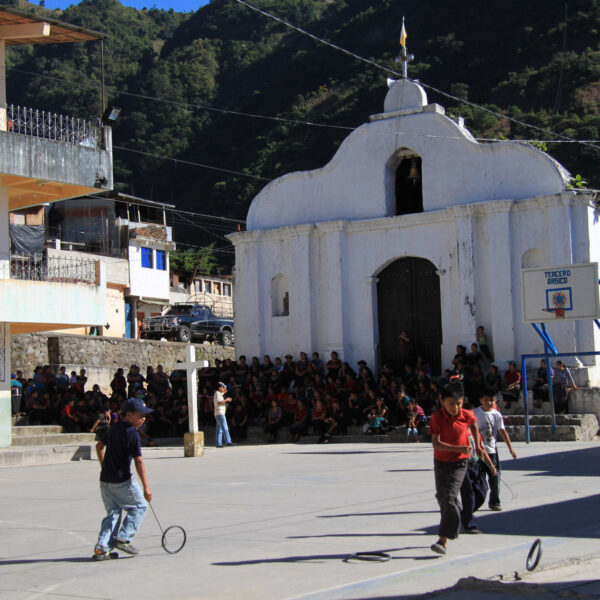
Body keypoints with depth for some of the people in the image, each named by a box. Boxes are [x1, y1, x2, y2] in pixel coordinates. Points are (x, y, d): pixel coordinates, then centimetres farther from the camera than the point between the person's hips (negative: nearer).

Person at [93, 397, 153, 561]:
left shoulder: (114, 428, 11)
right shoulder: (132, 433, -15)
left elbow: (99, 446, 23)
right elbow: (138, 461, -18)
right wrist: (146, 487, -17)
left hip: (105, 479, 8)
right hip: (122, 480, -8)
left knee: (113, 512, 13)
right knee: (140, 506, 9)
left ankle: (101, 548, 5)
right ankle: (123, 538, 1)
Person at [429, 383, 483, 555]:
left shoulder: (467, 415, -12)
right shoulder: (437, 417, -17)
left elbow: (473, 424, 14)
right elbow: (436, 444, -23)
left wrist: (478, 444, 14)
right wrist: (458, 448, -32)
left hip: (459, 462, -2)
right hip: (441, 461, 2)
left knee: (450, 497, -15)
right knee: (442, 496, 11)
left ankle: (443, 539, -18)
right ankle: (451, 525, 41)